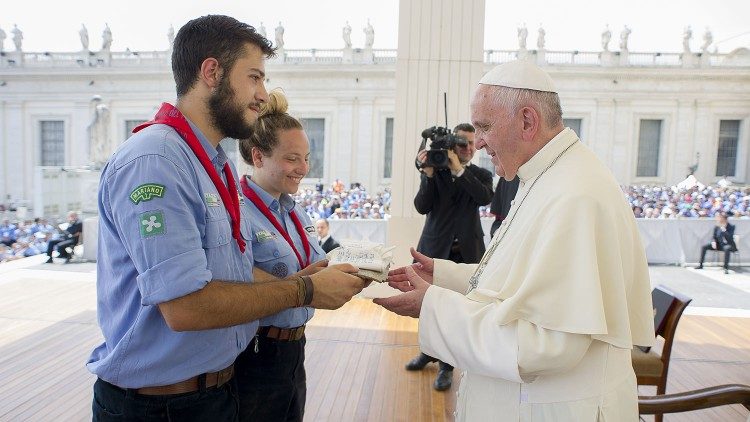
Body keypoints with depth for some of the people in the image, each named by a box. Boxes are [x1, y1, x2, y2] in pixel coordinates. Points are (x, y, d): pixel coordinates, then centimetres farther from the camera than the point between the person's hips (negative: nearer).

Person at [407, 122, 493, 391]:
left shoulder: (481, 175, 4)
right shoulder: (434, 171, 1)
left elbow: (485, 198, -18)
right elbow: (421, 207, -9)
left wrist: (459, 170, -21)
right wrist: (429, 174, -19)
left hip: (467, 251, 0)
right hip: (435, 248, 1)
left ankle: (447, 365, 22)